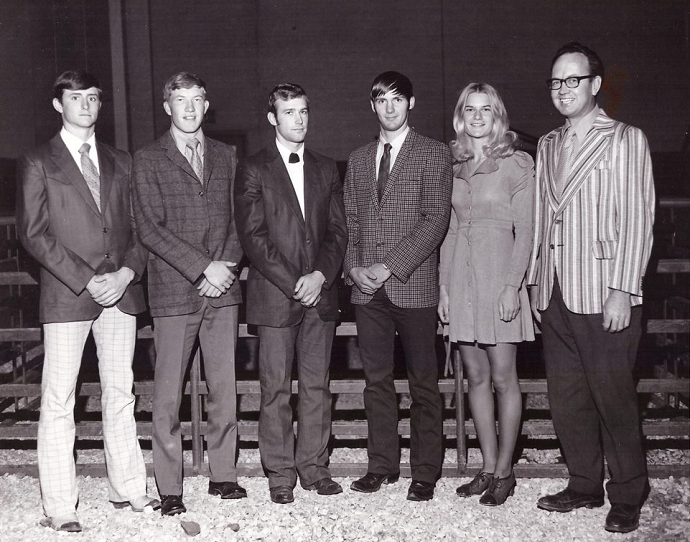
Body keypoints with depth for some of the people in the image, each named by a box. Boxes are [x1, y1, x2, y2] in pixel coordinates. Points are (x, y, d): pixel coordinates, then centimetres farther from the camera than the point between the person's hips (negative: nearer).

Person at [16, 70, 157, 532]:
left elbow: (139, 227, 12)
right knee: (59, 401, -1)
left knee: (120, 393, 10)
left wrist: (126, 273, -6)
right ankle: (59, 507, 7)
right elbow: (34, 233, -4)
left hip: (121, 291, 4)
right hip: (67, 295, -4)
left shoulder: (121, 163, 16)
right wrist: (86, 280, -12)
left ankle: (128, 488, 20)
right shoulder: (38, 163, 4)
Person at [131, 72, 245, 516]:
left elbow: (238, 219, 12)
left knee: (225, 387, 7)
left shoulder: (226, 156, 15)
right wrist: (202, 267, -12)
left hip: (223, 289, 3)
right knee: (169, 394, 0)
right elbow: (151, 228, -6)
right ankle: (169, 490, 9)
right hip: (174, 291, -3)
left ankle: (224, 474, 19)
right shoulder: (148, 161, 3)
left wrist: (226, 267, -5)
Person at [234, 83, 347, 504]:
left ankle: (314, 466, 18)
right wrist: (293, 282, -12)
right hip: (274, 294, -3)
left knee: (317, 385, 7)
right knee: (276, 389, 1)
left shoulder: (326, 169, 14)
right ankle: (281, 474, 12)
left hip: (320, 292, 3)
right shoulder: (254, 170, 2)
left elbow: (338, 230, 10)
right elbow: (253, 236, -6)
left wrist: (321, 275, -6)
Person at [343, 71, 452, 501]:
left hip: (413, 285, -4)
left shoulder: (434, 155, 0)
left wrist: (390, 266, -15)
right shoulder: (358, 160, 16)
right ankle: (383, 465, 21)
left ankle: (426, 471, 13)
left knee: (423, 381, 3)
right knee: (376, 379, 9)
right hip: (367, 288, 5)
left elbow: (436, 219, -9)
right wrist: (354, 266, -2)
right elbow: (349, 221, 15)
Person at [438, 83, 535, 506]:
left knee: (504, 378, -1)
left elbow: (524, 232, -5)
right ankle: (488, 468, 17)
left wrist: (512, 285, -14)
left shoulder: (517, 165, -1)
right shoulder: (453, 166, 13)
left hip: (499, 276, -5)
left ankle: (504, 471, 10)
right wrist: (444, 285, 6)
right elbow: (450, 230, 13)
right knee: (477, 378, 8)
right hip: (461, 277, 5)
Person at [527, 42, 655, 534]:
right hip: (555, 296, 6)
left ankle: (627, 497, 18)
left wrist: (622, 290, -14)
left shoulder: (625, 139, -1)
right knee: (566, 399, 11)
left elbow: (637, 220, -7)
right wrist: (535, 282, 11)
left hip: (604, 294, -5)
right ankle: (585, 485, 26)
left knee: (614, 399, 2)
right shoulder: (547, 146, 16)